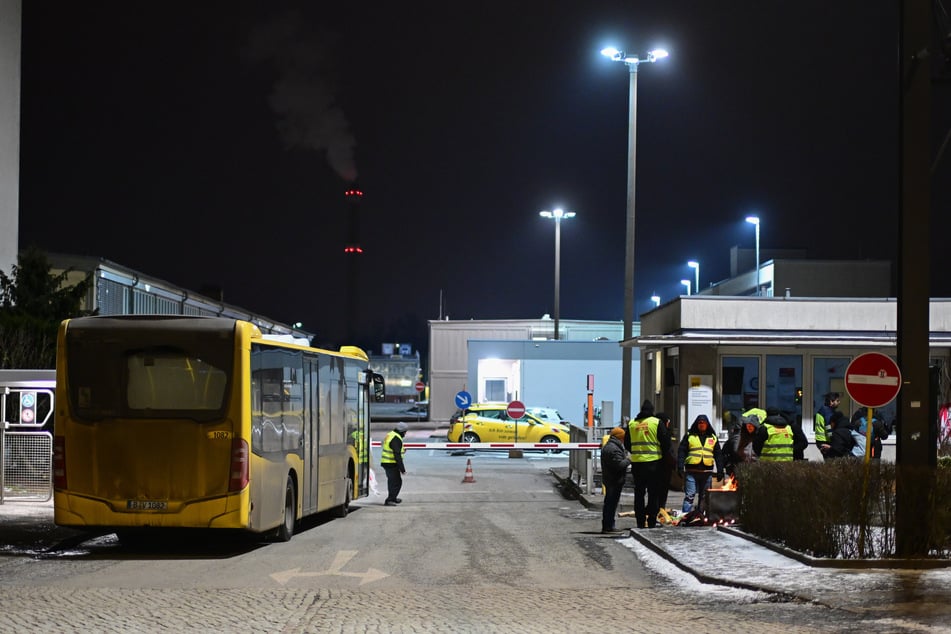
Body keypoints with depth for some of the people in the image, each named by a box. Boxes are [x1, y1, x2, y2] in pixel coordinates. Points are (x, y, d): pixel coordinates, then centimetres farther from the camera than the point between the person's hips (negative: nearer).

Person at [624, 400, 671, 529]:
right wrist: (663, 454, 12)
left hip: (636, 462, 3)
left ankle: (640, 522, 9)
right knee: (653, 493, 3)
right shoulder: (656, 422, -5)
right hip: (654, 462, -3)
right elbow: (665, 441, -5)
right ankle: (651, 522, 0)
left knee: (639, 493, 9)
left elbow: (627, 444, 13)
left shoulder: (631, 423, 7)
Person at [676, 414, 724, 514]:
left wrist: (720, 471, 5)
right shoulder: (689, 435, 6)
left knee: (704, 497, 7)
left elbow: (718, 455, 13)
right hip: (692, 471, -3)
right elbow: (681, 452, 0)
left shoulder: (713, 437, 13)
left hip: (707, 471, 3)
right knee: (689, 496, -9)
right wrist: (680, 467, -10)